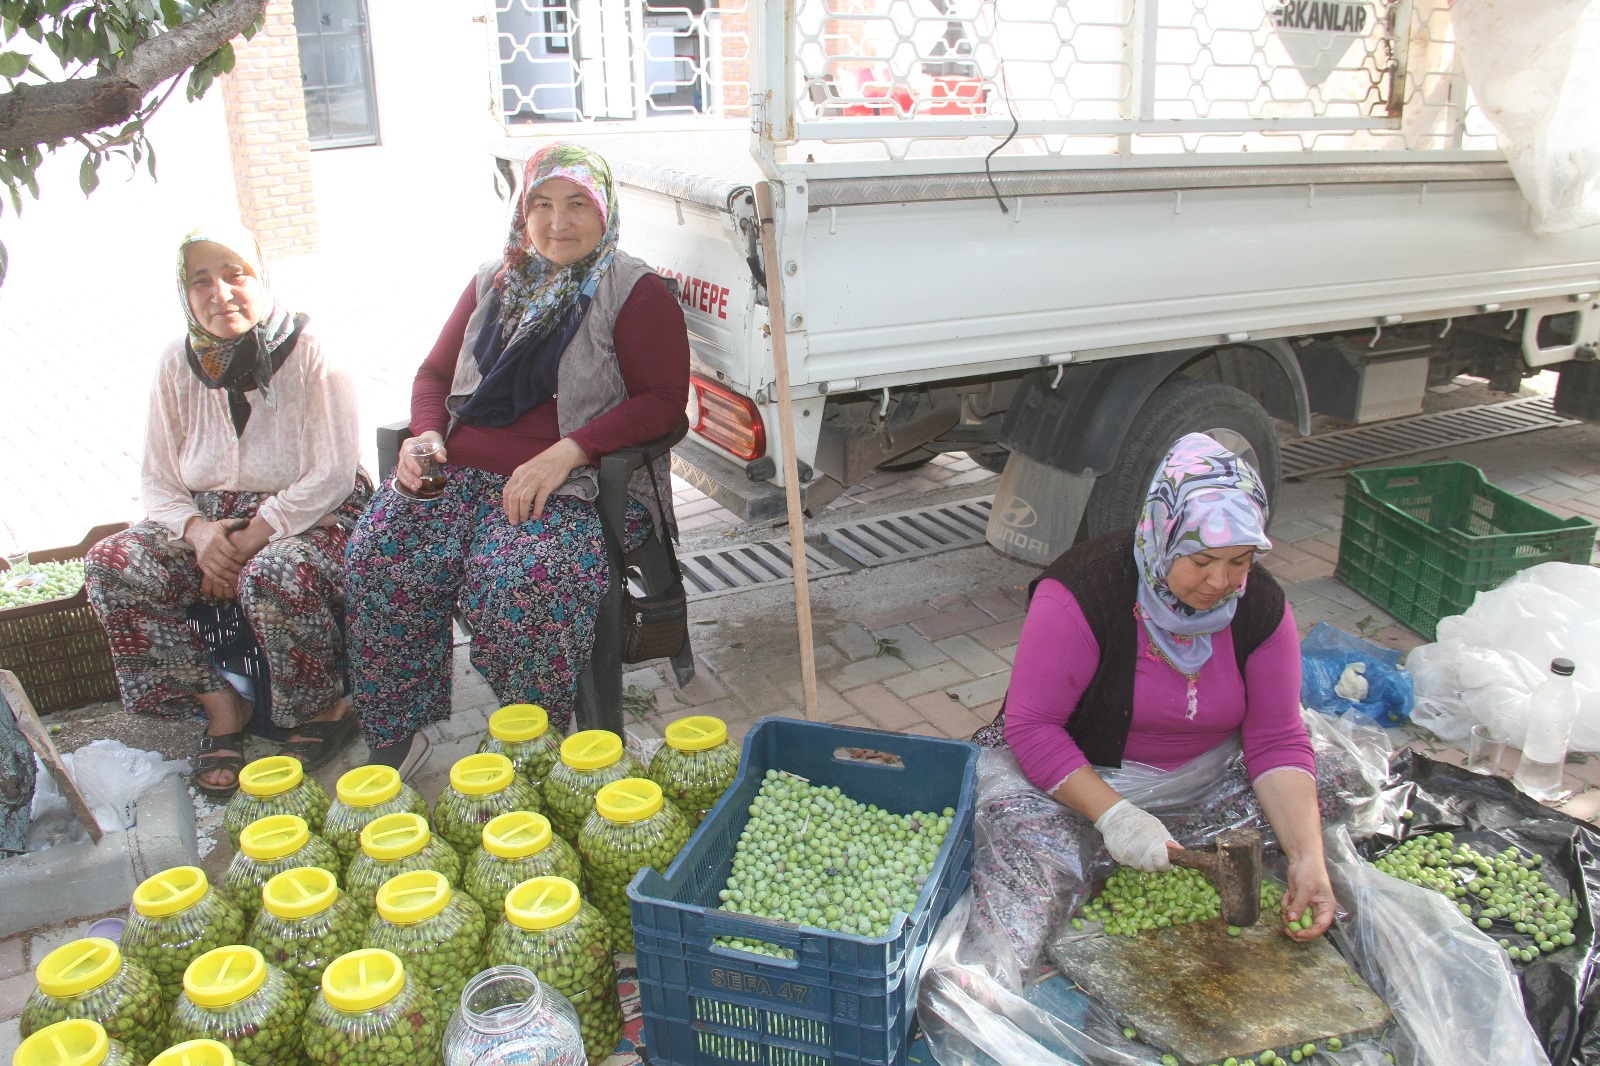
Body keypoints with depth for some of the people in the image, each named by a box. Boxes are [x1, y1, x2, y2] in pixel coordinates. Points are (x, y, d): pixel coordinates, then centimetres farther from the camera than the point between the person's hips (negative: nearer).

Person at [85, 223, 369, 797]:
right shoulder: (178, 365, 3)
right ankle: (220, 706, -7)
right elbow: (157, 480, 7)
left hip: (310, 518, -5)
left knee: (274, 576, -37)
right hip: (207, 519, 6)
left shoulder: (309, 352, -11)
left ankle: (327, 709, -10)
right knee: (111, 565, -18)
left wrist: (248, 540, -19)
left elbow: (332, 476, -15)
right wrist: (198, 531, -15)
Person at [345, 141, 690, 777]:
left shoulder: (637, 293, 3)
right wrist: (426, 435, 2)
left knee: (521, 583, -34)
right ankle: (395, 734, -6)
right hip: (461, 469, 6)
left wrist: (565, 452, -19)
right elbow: (435, 372, 26)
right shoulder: (494, 281, 21)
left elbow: (664, 398, -8)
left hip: (576, 484, -5)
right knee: (377, 559, -21)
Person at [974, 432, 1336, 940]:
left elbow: (1277, 741, -10)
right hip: (1083, 780, -4)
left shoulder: (1260, 605, -10)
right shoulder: (1083, 591, -26)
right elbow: (1030, 724, -24)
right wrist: (1114, 815, -33)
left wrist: (1308, 857, -23)